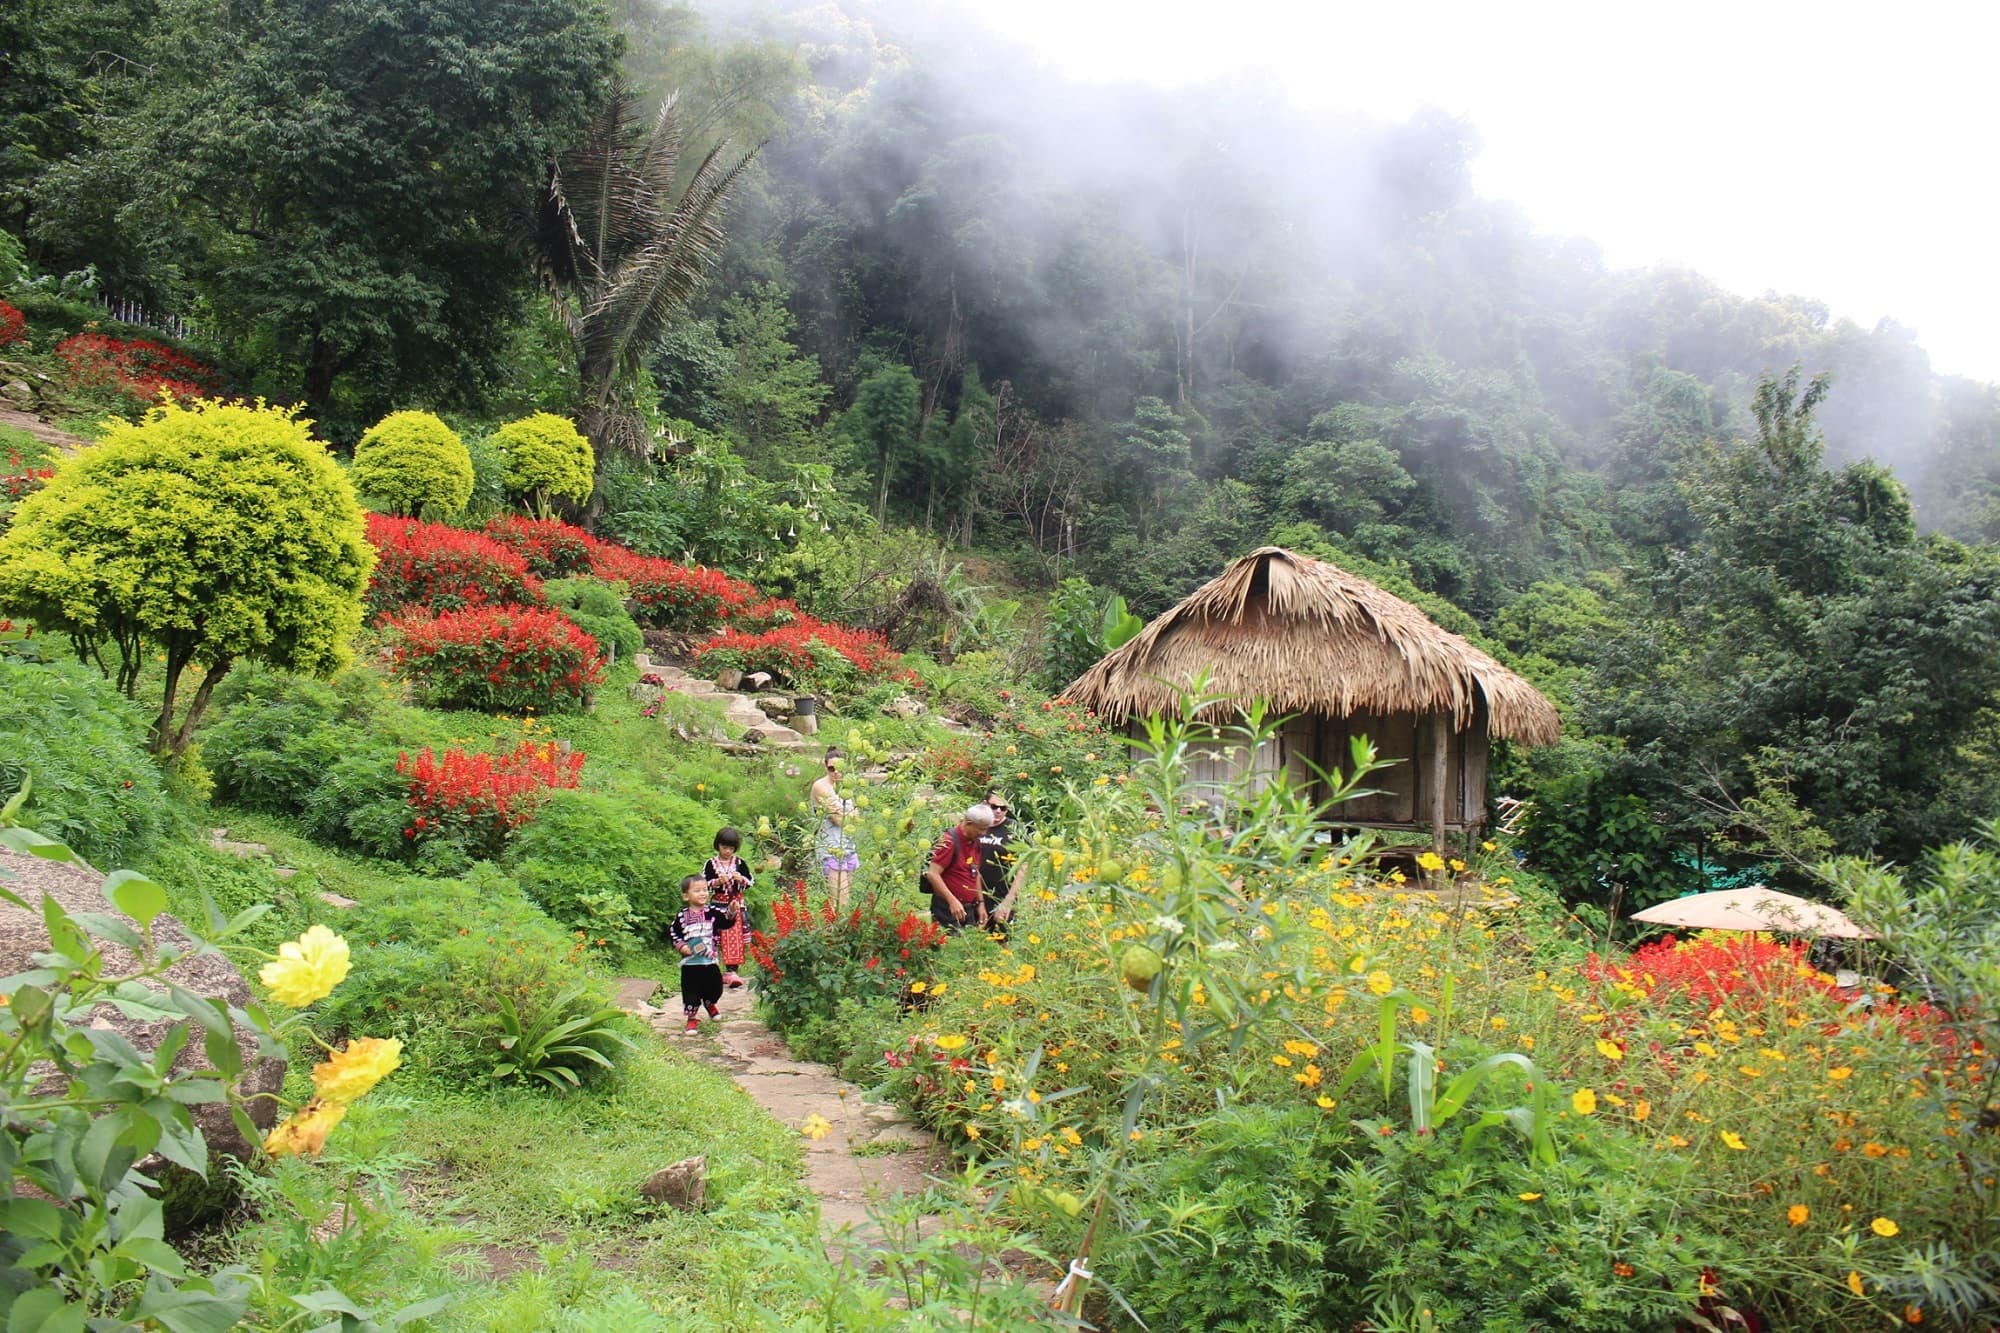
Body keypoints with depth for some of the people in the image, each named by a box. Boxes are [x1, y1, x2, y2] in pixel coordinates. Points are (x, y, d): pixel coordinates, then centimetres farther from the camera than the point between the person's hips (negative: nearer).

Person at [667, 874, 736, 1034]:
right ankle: (692, 1018, 20)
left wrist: (731, 913, -35)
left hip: (710, 961, 1)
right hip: (690, 962, -1)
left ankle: (709, 1004, 45)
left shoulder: (712, 911, -5)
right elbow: (672, 932, 4)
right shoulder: (682, 916, -5)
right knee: (691, 991, 2)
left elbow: (726, 921, -15)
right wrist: (681, 946, -9)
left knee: (714, 988, 12)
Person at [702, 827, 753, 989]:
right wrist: (717, 882, -17)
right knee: (718, 938, 0)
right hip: (718, 904, 0)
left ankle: (731, 971, -8)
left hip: (737, 904, 1)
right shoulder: (710, 864, 2)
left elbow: (750, 881, 7)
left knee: (734, 938, -6)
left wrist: (741, 879, -13)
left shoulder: (740, 863, 5)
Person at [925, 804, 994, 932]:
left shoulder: (975, 842, 12)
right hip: (948, 909, -8)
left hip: (969, 909, 8)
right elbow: (932, 874, -20)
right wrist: (952, 901, -25)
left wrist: (980, 903, 16)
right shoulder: (949, 841, -13)